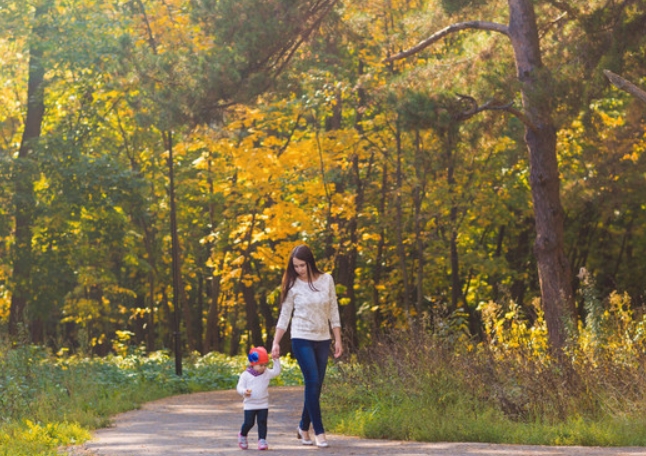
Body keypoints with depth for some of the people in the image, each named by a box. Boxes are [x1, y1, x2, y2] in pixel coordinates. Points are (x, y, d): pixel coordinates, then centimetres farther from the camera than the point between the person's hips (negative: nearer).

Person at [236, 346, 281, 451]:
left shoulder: (266, 373, 4)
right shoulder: (245, 375, -6)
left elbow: (276, 371, 7)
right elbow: (239, 387, -6)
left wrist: (276, 360, -2)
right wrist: (244, 391, -27)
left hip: (263, 404, 2)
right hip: (250, 405, -2)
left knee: (262, 422, -4)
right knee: (249, 423, 0)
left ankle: (262, 440, 0)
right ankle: (242, 436, 27)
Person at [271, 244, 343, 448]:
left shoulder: (326, 280, 1)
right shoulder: (293, 285, -4)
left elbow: (333, 311, 5)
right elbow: (284, 316, 0)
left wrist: (338, 339, 3)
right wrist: (276, 342, -7)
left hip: (323, 340, 3)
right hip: (302, 339, -3)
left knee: (316, 385, 5)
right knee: (312, 382, -12)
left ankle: (304, 427, 21)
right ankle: (319, 431, -10)